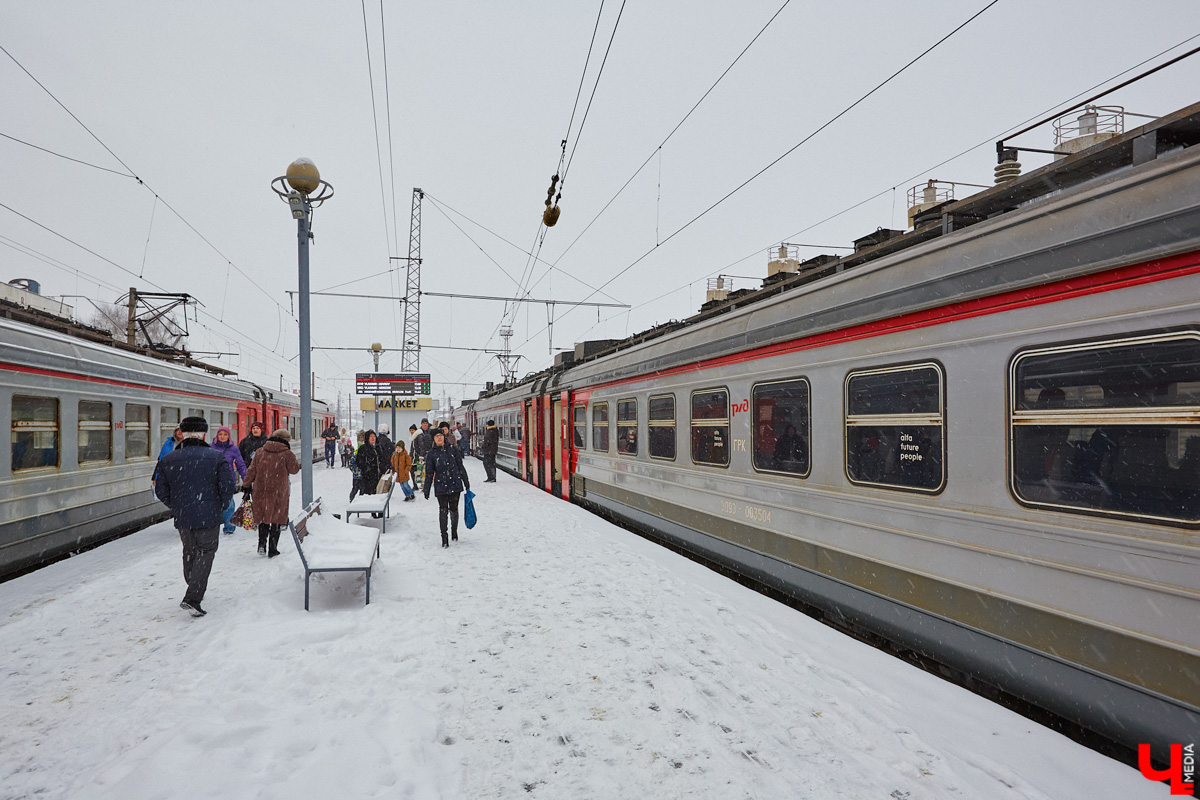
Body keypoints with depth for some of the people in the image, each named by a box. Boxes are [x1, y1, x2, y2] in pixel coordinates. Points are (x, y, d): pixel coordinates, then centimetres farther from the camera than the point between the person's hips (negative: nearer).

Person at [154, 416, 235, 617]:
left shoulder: (168, 460, 2)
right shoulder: (216, 457, -8)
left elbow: (161, 491, 4)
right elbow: (227, 486, -10)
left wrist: (176, 507, 19)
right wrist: (220, 507, 7)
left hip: (182, 518, 4)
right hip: (209, 517, -4)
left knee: (189, 552, 21)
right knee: (205, 553, 4)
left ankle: (194, 591, 36)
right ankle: (192, 599, -7)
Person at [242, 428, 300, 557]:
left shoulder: (260, 451, 3)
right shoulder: (287, 454, -8)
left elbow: (251, 470, 6)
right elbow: (294, 469, 2)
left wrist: (247, 485, 14)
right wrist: (298, 464, 21)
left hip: (260, 491, 3)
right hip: (279, 493, -3)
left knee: (263, 518, 20)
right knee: (277, 519, 8)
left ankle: (262, 544, 13)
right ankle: (272, 550, 10)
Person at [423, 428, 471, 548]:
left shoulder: (452, 449, 5)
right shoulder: (432, 454, 4)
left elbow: (460, 466, 10)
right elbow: (429, 474, 7)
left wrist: (466, 482, 10)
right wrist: (426, 490, 5)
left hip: (455, 484, 1)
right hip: (440, 486, -1)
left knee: (454, 509, 10)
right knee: (443, 511, -4)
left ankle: (454, 532, 31)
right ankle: (444, 539, 3)